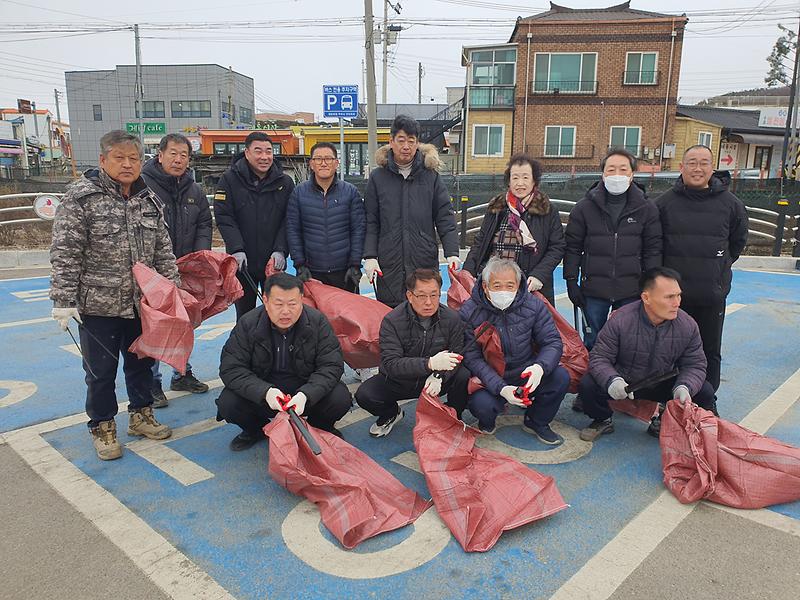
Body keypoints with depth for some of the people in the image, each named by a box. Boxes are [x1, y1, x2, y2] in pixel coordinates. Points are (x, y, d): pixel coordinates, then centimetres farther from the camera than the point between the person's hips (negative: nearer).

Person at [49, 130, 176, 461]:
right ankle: (102, 427, 27)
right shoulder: (80, 197, -10)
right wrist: (64, 301, -15)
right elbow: (65, 255, -12)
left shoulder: (149, 200, 6)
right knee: (101, 370, 9)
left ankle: (141, 414, 36)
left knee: (141, 362, 17)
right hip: (98, 305, -5)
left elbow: (163, 250, 11)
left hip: (142, 303, 5)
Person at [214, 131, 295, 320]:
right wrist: (237, 249, -18)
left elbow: (288, 220, 0)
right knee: (245, 314, 11)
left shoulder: (285, 182, 2)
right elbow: (224, 218, -7)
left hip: (274, 262, 1)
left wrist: (281, 250, -13)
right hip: (242, 263, -1)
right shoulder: (230, 179, -2)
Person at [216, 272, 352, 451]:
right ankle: (256, 429, 11)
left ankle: (321, 427, 10)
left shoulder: (317, 321, -15)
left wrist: (306, 394, -35)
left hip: (307, 389, 0)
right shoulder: (248, 324, -15)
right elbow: (231, 368, -16)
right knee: (227, 404, -25)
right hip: (261, 390, 1)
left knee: (341, 399, -27)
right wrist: (264, 392, -34)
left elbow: (331, 366, -16)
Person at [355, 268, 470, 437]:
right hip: (398, 381, 0)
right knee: (364, 395, -24)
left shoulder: (452, 318, -12)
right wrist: (430, 363, -41)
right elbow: (390, 364, -27)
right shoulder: (392, 321, -19)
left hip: (434, 379, 1)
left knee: (465, 377, -28)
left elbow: (456, 355, -9)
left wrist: (439, 376, -30)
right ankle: (391, 414, 13)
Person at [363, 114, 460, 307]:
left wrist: (452, 253, -5)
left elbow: (445, 219, 5)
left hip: (426, 263, 0)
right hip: (389, 265, 0)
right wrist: (370, 256, -4)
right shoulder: (377, 177, 7)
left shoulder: (431, 176, 7)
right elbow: (371, 223, 6)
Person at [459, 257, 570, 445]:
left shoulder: (533, 305, -6)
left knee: (561, 376, -21)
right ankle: (487, 423, 10)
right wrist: (501, 388, -32)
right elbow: (472, 357, -18)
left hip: (526, 374, 3)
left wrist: (540, 367, -30)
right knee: (481, 404, -33)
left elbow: (552, 341, -6)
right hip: (489, 380, -3)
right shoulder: (469, 312, -15)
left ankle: (536, 422, 9)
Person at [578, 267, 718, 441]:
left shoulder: (688, 326, -13)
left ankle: (662, 423, 10)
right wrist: (612, 380, -41)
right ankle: (603, 421, 6)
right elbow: (599, 357, -19)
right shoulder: (620, 320, -23)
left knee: (705, 392, -15)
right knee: (588, 385, -29)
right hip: (622, 383, -3)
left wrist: (683, 388, -29)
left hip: (662, 385, 3)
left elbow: (694, 365, -7)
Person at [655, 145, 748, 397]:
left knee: (710, 352, 12)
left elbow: (738, 241, 15)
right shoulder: (665, 202, -3)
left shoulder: (730, 204, -1)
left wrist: (719, 266, 13)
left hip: (712, 293, 1)